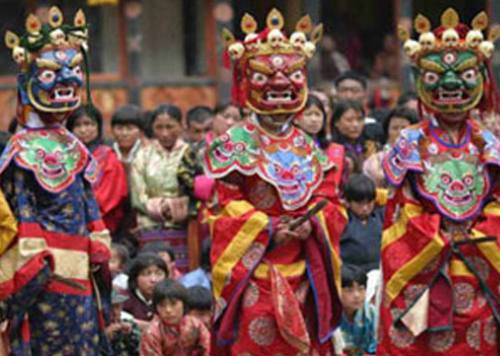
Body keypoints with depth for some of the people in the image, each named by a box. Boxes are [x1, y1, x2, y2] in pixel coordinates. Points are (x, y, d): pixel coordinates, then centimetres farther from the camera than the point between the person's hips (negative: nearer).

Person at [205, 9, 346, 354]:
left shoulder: (309, 148, 13)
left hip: (300, 276, 5)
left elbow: (330, 201, 8)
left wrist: (312, 225, -12)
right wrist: (266, 228, -16)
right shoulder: (235, 144, -2)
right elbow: (225, 205, -7)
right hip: (252, 275, -5)